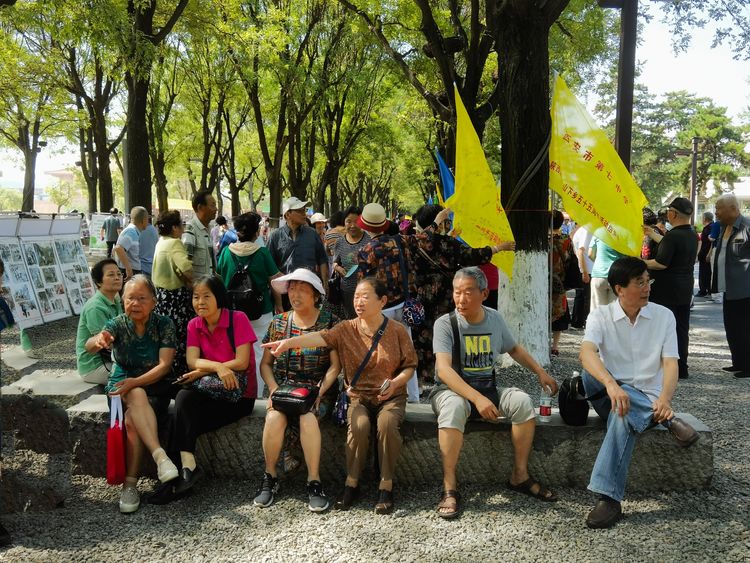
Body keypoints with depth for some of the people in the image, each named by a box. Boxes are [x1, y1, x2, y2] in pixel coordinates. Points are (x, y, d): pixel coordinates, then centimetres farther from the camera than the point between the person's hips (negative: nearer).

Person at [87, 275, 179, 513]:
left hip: (156, 386, -1)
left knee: (132, 420, -29)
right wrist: (98, 341, -49)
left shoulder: (164, 324, -6)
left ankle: (130, 484, -25)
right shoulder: (117, 324, -4)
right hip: (122, 385, 1)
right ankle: (160, 456, -43)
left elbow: (164, 365, -13)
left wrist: (135, 382, -27)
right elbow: (90, 346, -24)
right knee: (138, 396, -34)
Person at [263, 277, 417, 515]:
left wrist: (395, 382, -18)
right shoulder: (347, 329, -1)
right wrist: (288, 342, -37)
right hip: (359, 396, 1)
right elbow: (321, 337, -20)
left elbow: (410, 365, 3)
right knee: (359, 424, -30)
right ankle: (351, 483, -13)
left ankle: (386, 486, -18)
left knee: (387, 423, -32)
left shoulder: (397, 331, -2)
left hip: (391, 396, -1)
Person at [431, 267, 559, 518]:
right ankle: (449, 488, -29)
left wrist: (540, 372, 10)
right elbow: (443, 370, -25)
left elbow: (514, 348, 22)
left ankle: (520, 476, -6)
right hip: (451, 389, -4)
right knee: (454, 407, -38)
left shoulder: (495, 319, 3)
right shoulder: (445, 323, -13)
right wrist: (478, 399, -36)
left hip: (488, 388, 5)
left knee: (522, 401, -21)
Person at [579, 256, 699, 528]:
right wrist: (611, 384, -42)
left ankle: (610, 498, -38)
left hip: (648, 398, -1)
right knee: (588, 374, -34)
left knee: (623, 415, -37)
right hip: (610, 394, 1)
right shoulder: (601, 315, -2)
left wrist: (665, 399, -28)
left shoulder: (663, 316, 3)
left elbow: (670, 363, -6)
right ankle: (668, 420, -28)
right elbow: (586, 352, -22)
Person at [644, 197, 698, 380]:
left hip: (666, 290, -8)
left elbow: (661, 263, -24)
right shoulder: (692, 235, 9)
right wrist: (652, 234, 33)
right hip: (685, 289, 9)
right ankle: (681, 368, 19)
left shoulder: (672, 235, -20)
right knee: (681, 329, 13)